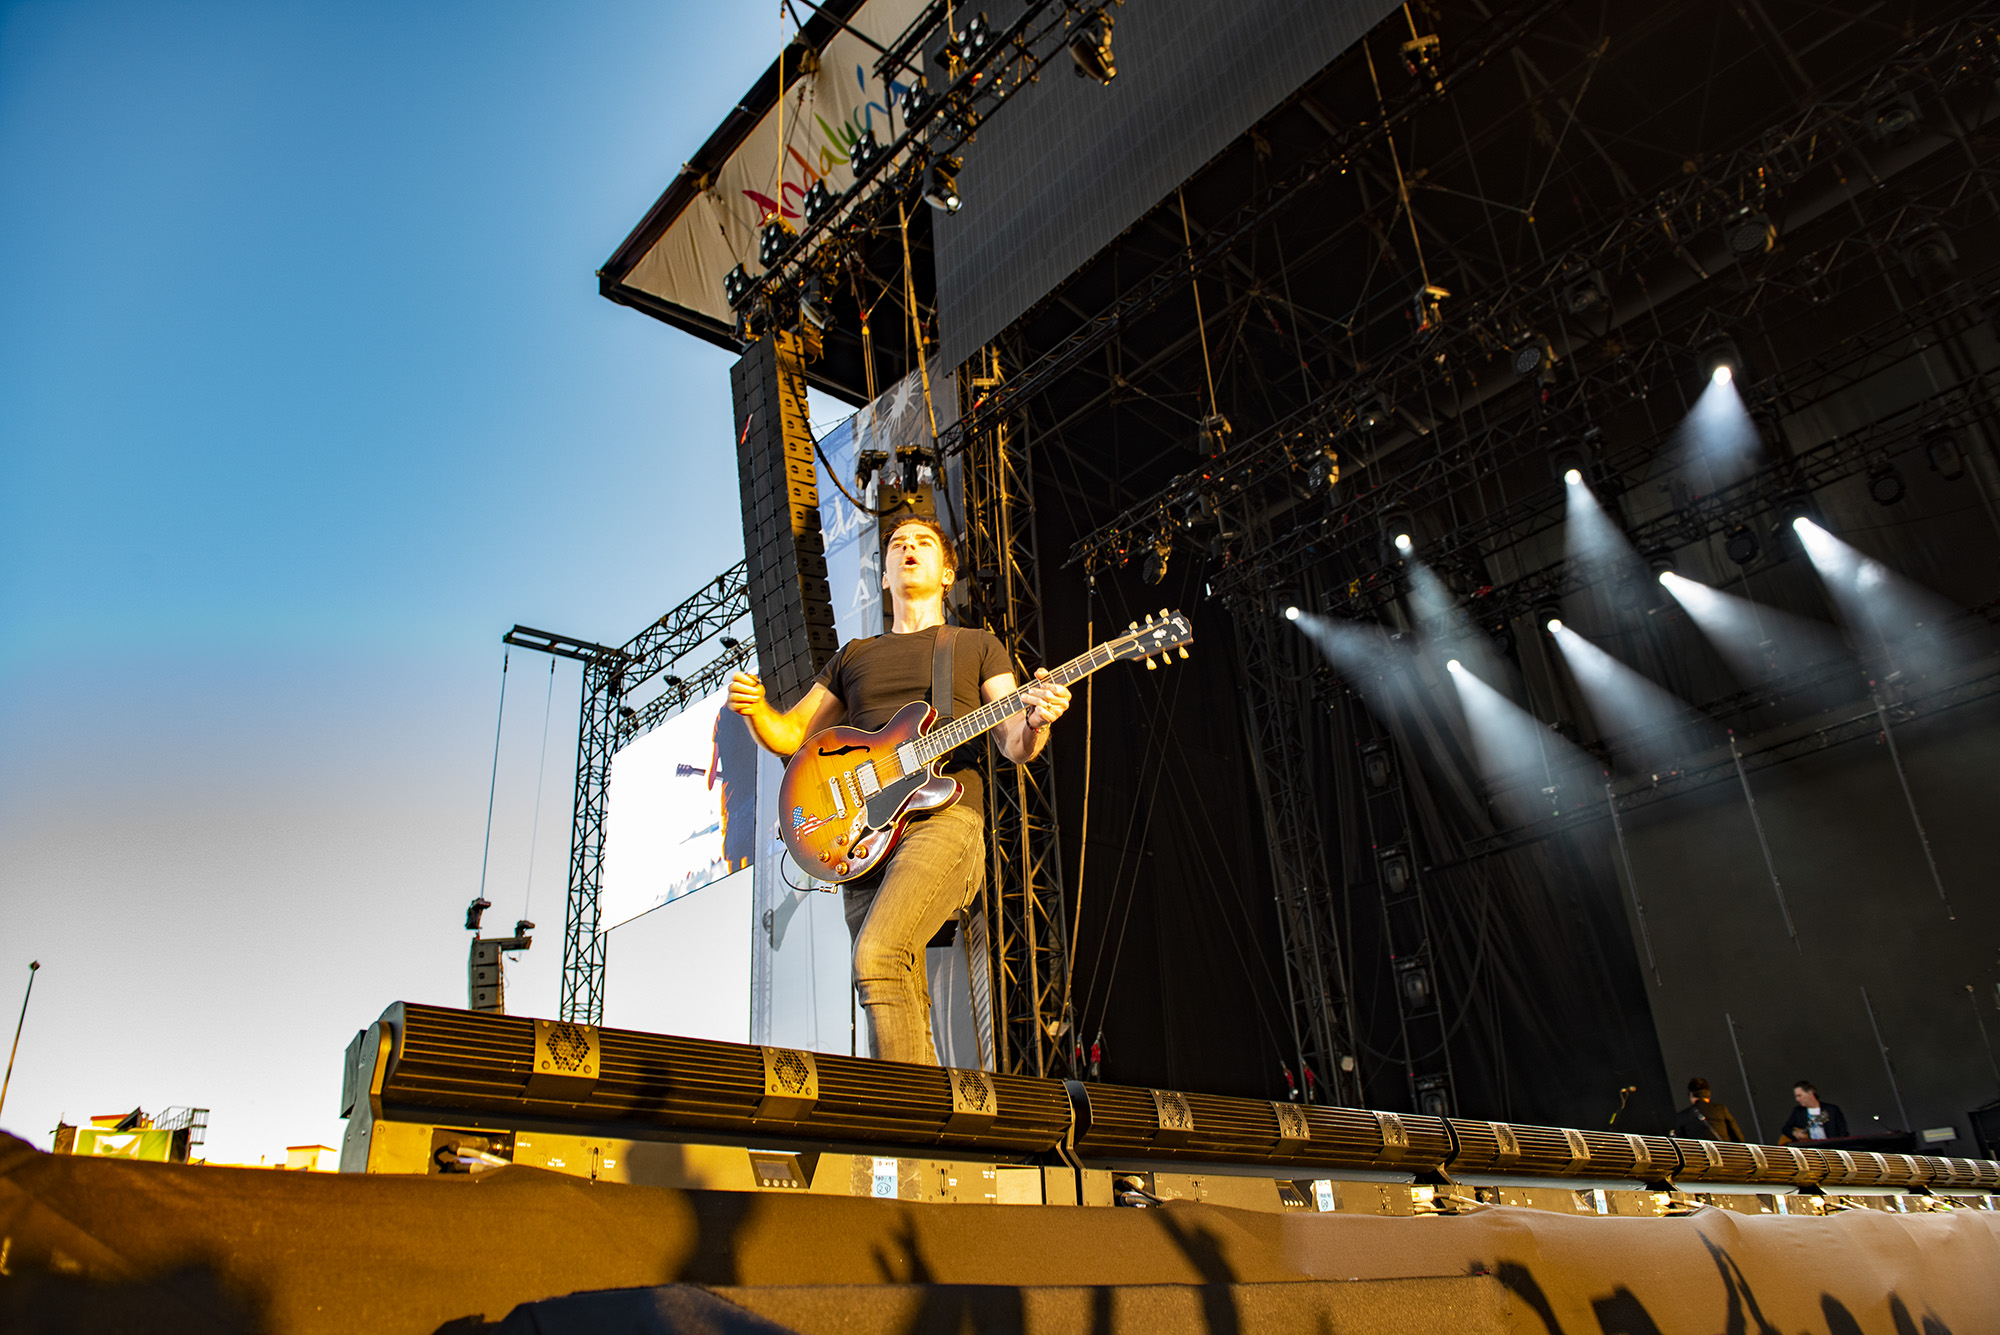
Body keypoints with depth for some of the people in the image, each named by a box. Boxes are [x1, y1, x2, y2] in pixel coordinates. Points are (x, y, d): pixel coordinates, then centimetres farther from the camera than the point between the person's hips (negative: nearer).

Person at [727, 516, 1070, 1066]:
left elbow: (1015, 746, 9)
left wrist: (1036, 721, -16)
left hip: (944, 815, -4)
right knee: (906, 1012, -5)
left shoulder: (978, 645, 19)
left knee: (875, 959, -27)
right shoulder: (854, 656, 27)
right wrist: (753, 706, 1)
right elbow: (788, 735, 24)